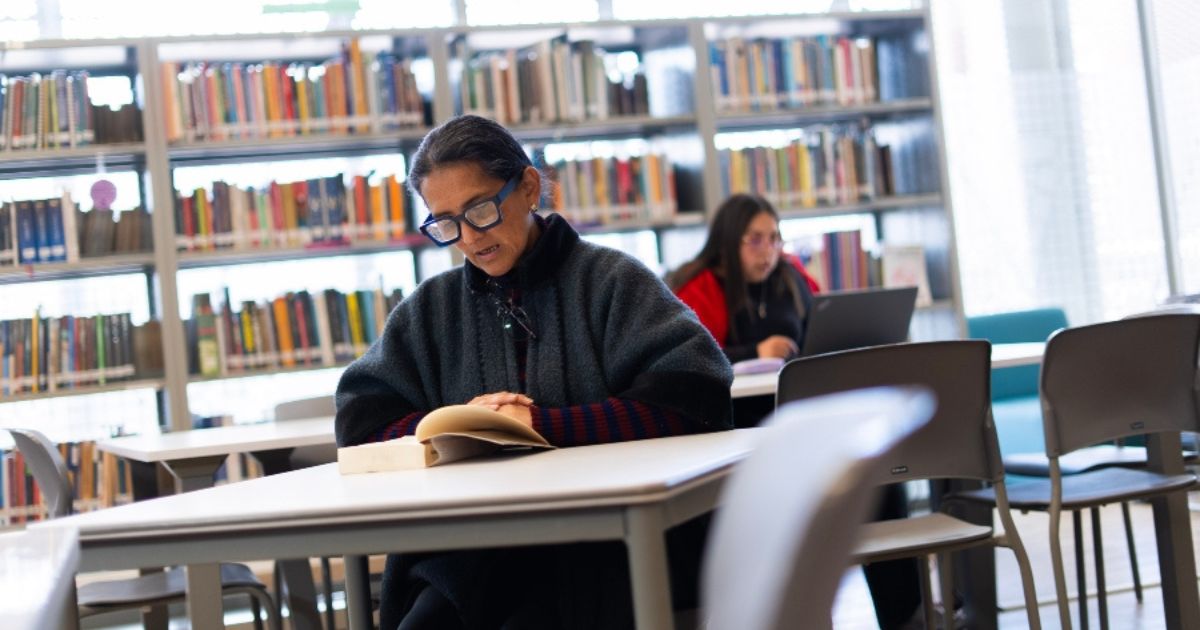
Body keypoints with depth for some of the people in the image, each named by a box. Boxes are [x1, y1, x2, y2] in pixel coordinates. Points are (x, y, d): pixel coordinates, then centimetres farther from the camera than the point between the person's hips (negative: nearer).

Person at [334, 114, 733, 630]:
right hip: (474, 553, 3)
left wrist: (543, 424, -12)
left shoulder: (610, 280, 4)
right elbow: (360, 424, 13)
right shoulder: (430, 309, 16)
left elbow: (694, 400, -8)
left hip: (609, 545, -3)